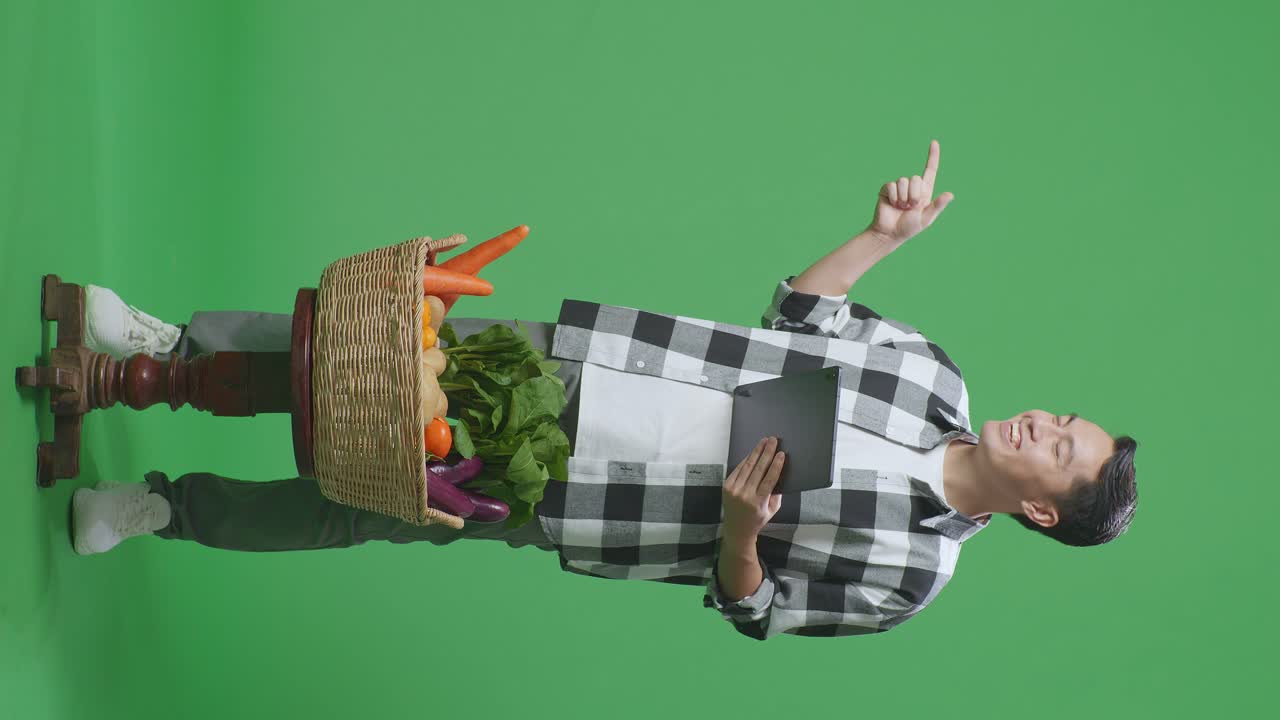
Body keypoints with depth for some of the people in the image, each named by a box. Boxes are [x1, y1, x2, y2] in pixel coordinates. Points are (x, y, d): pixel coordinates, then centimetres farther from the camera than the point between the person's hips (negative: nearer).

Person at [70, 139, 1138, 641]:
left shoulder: (909, 570, -11)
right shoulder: (935, 373, 1)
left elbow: (755, 609, -6)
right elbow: (798, 315, 11)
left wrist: (740, 532, -27)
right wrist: (888, 234, -2)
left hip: (552, 491, -4)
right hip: (563, 361, 4)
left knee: (348, 509, -1)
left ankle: (163, 505, 21)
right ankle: (172, 347, 20)